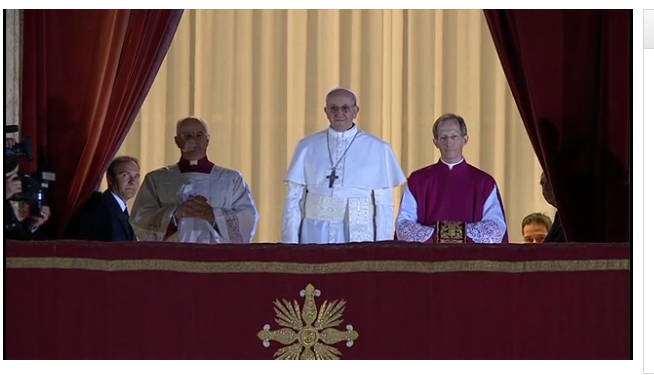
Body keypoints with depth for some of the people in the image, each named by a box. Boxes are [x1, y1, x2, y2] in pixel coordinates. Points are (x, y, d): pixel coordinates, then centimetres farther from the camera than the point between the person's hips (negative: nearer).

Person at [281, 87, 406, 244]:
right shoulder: (308, 147, 5)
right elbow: (294, 198, 5)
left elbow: (384, 203, 2)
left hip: (358, 234, -1)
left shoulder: (377, 149, 2)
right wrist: (290, 244, 0)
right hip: (317, 234, 1)